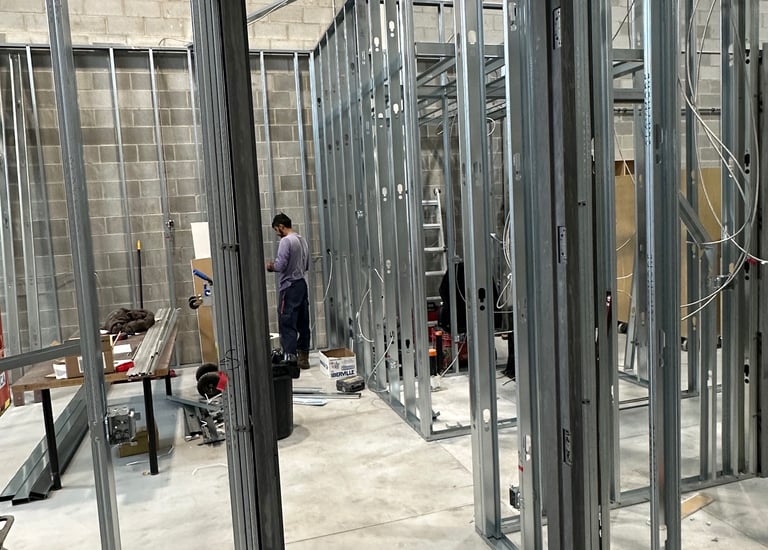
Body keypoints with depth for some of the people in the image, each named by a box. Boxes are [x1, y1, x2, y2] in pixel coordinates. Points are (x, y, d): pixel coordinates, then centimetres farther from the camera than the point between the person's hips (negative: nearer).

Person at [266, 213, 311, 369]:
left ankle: (290, 358, -11)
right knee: (303, 323, 10)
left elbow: (280, 265, -17)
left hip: (289, 287, -8)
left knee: (287, 324, -7)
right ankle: (303, 357, 16)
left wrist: (270, 266, 2)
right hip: (302, 284, 8)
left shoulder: (286, 241, -12)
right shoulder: (302, 240, 14)